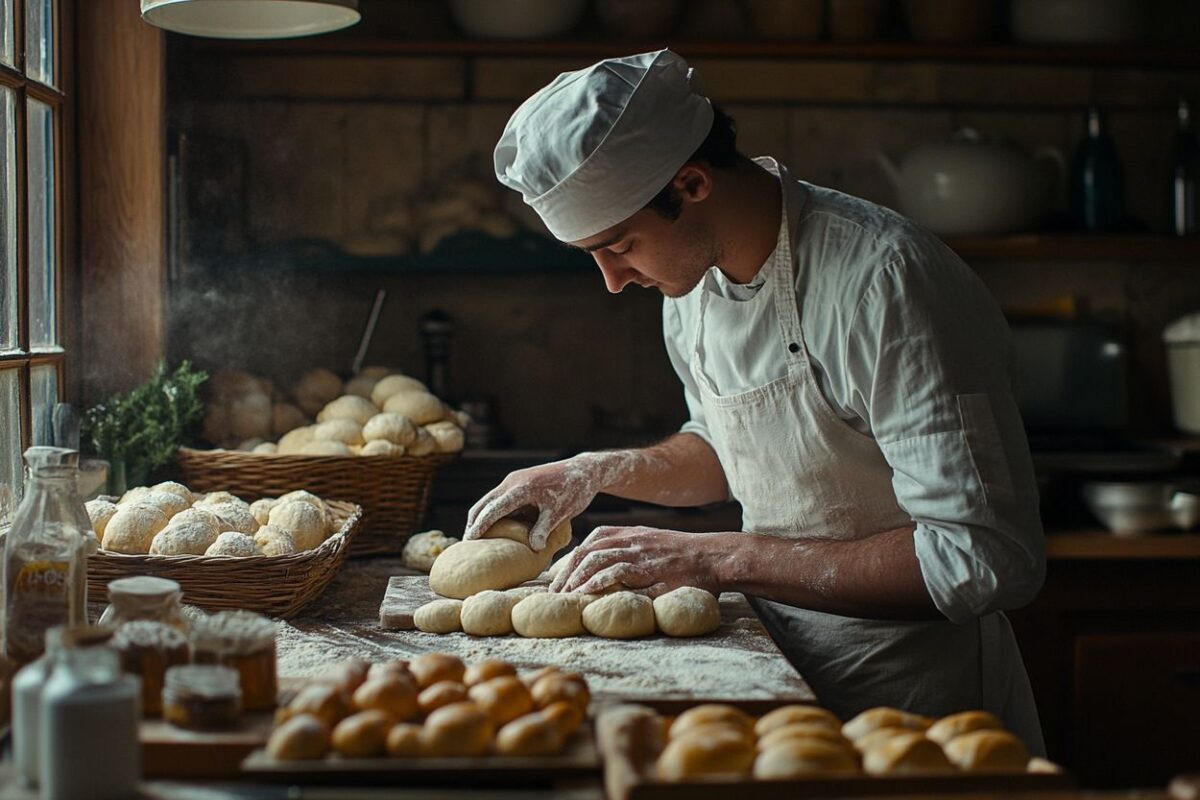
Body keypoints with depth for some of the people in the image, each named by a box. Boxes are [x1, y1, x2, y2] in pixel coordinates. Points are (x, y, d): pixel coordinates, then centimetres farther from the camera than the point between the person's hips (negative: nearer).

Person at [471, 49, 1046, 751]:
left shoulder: (881, 279, -26)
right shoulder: (691, 276, 0)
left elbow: (989, 560, -30)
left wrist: (722, 558, -28)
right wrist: (601, 472, -1)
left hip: (914, 700, -7)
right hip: (787, 682, 7)